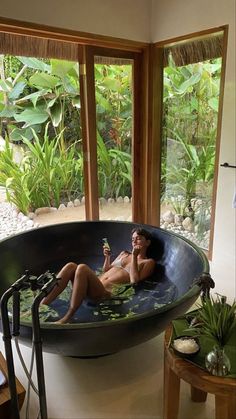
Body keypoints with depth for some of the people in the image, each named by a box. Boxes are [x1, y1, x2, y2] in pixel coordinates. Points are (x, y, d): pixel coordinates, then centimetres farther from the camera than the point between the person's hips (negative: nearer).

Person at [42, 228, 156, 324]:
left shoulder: (148, 262, 11)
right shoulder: (124, 254, 30)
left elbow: (134, 280, -6)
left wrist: (134, 257, -5)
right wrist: (107, 256, 14)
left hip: (109, 292, -6)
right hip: (96, 283, 7)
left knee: (82, 268, -32)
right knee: (71, 266, -22)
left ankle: (67, 318, -31)